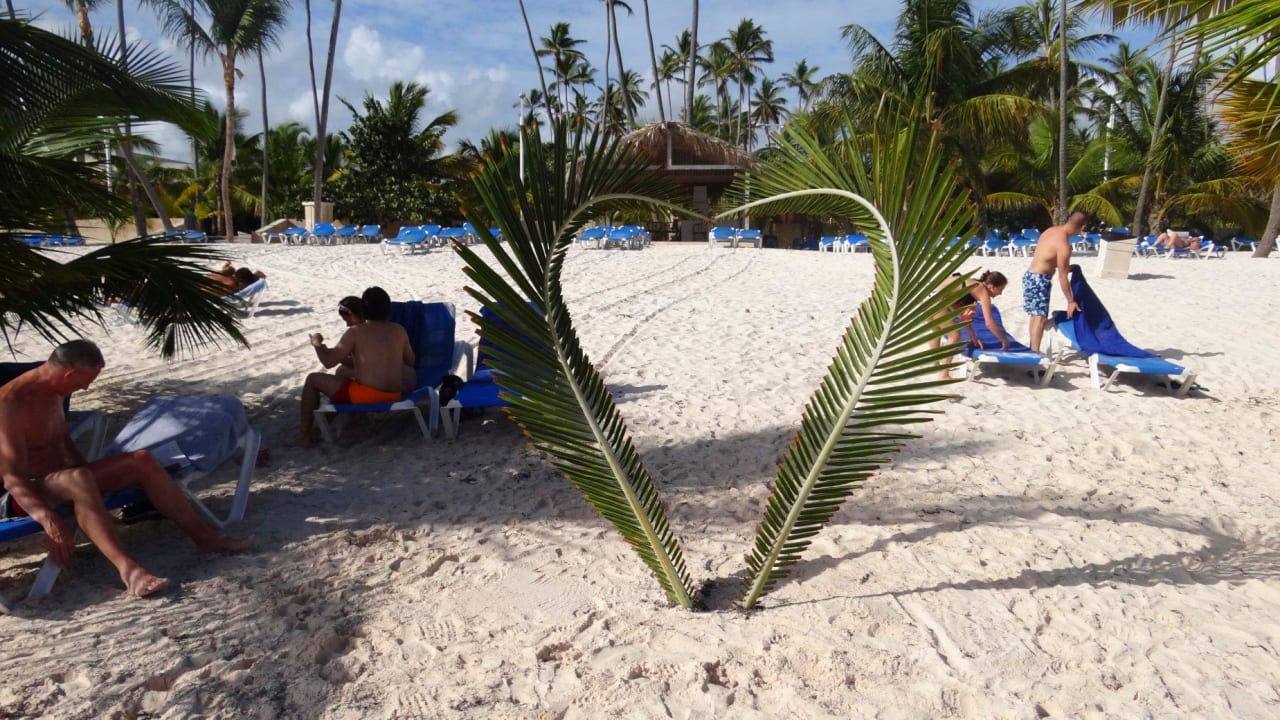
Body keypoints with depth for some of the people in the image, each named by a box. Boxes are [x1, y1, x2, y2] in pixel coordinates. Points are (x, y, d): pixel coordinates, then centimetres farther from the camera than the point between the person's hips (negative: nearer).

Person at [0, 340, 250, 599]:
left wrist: (90, 474, 13)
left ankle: (204, 536, -12)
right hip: (22, 498, -9)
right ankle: (128, 568, -50)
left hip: (62, 483, 9)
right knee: (78, 479, -40)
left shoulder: (53, 392, 6)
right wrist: (48, 519, -41)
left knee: (141, 460, -9)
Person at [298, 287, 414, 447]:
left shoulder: (355, 332, -8)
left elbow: (328, 361, -7)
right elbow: (411, 361, 15)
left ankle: (305, 433, 17)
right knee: (343, 373, 35)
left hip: (366, 396, -6)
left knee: (313, 380, 13)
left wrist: (317, 343, 12)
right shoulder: (399, 330, 5)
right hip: (395, 396, 6)